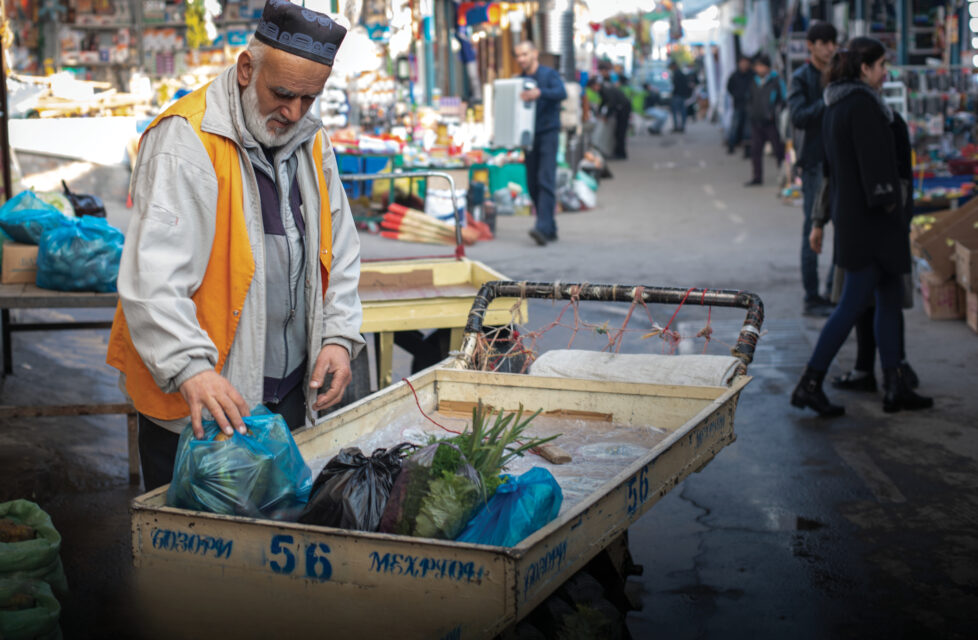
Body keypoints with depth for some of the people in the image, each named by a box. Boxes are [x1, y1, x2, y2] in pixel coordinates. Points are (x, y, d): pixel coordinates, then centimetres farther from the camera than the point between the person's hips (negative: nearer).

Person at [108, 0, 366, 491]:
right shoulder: (186, 141, -16)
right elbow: (153, 276, -25)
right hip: (194, 399, -7)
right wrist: (191, 368, -36)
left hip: (290, 392, 7)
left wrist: (339, 335, 3)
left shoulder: (311, 142, 8)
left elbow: (339, 250, 17)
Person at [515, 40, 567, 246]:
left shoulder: (549, 74, -2)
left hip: (548, 132, -6)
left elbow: (561, 93, -21)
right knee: (532, 184, 5)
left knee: (545, 180, -15)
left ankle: (543, 227, -23)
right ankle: (551, 229, 14)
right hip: (529, 135, 6)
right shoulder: (520, 80, 14)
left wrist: (539, 93, -39)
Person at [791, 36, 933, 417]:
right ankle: (810, 384, 0)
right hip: (870, 219, -10)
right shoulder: (862, 104, -16)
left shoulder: (835, 106, 14)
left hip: (850, 213, 10)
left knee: (890, 298, 13)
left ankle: (895, 387, 17)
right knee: (853, 304, -4)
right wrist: (889, 203, -17)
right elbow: (874, 162, -21)